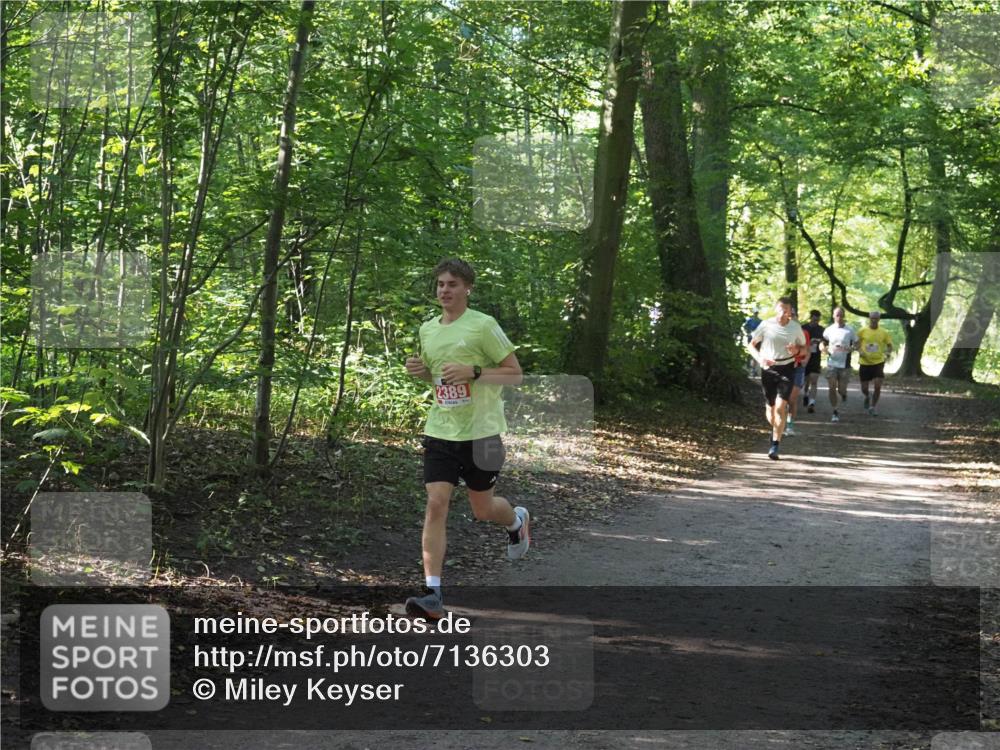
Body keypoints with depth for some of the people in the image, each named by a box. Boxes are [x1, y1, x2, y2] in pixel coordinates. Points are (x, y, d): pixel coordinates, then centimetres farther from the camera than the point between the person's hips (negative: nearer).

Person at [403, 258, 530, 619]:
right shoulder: (427, 329, 9)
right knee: (436, 504, -11)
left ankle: (517, 520, 49)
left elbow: (515, 373, -7)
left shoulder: (483, 325, -9)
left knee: (482, 509, 11)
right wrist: (419, 370, 2)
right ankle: (433, 594, -14)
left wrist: (473, 373, -21)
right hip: (440, 430, 4)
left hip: (481, 431, -4)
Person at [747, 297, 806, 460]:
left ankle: (775, 445, -12)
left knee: (780, 407, -14)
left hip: (787, 369, -1)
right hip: (768, 369, 1)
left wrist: (797, 350, -10)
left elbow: (804, 347, 14)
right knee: (770, 407, 10)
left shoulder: (796, 327, 0)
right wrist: (760, 358, -15)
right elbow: (751, 345, 3)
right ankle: (775, 431, 41)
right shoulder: (766, 325, -4)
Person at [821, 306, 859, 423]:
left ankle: (843, 393, 40)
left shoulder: (850, 330, -2)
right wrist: (826, 350, -9)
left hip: (844, 364, -1)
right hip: (831, 362, 1)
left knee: (841, 389, 2)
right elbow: (823, 343, 13)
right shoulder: (828, 330, 4)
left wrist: (849, 349, -17)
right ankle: (835, 412, 9)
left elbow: (856, 344, 5)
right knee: (832, 388, -2)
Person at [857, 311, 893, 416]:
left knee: (878, 386, -12)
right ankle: (867, 397, 39)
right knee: (864, 388, 3)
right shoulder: (863, 331, -1)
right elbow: (857, 344, 7)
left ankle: (873, 407, 6)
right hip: (865, 363, 0)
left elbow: (890, 346, 8)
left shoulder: (884, 333, 1)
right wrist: (860, 351, -13)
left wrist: (888, 351, -14)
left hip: (878, 362, 0)